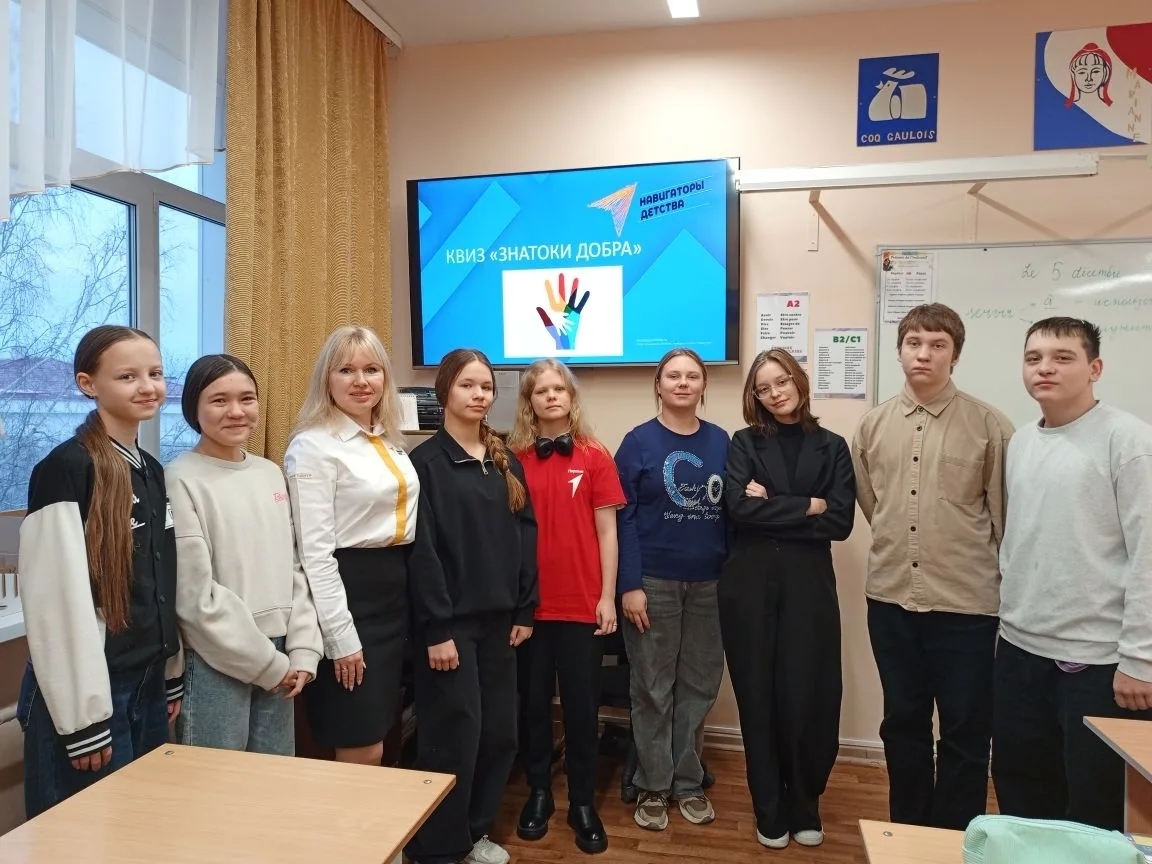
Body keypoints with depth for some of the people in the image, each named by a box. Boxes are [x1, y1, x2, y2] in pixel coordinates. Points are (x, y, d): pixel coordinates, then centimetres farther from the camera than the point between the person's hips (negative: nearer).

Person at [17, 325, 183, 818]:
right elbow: (57, 602, -18)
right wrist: (82, 715, -17)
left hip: (147, 684, 7)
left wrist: (172, 677, 14)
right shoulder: (65, 469, -16)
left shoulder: (151, 470, 8)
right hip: (90, 692, -7)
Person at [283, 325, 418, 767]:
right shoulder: (313, 445, -12)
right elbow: (315, 550, -16)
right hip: (348, 592, -8)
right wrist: (340, 636, -16)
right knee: (360, 752, 1)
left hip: (395, 589, 8)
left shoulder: (390, 440, 13)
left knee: (374, 743, 17)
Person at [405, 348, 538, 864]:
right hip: (451, 621, -6)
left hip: (498, 617, 6)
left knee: (499, 731, 12)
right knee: (453, 735, 0)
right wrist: (436, 628, -16)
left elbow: (525, 537, 10)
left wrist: (525, 609, 5)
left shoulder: (506, 463, 10)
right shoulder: (427, 462, -8)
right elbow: (422, 551, -13)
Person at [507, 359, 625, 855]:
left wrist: (608, 596, -3)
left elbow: (607, 531, 0)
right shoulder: (514, 458, 0)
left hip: (582, 605, -1)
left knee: (582, 704, 8)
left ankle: (583, 803, 25)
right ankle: (538, 793, 31)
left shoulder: (595, 456, -2)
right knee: (534, 702, 13)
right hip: (530, 604, 1)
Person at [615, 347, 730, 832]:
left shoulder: (721, 442, 5)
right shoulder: (638, 442, -5)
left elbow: (730, 511, 6)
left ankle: (688, 782, 29)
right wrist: (630, 584, -13)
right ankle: (652, 786, 24)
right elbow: (624, 517, -8)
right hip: (654, 582, -3)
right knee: (653, 688, 8)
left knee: (700, 685, 12)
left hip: (709, 583, 3)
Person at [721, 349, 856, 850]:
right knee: (758, 698, 6)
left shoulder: (831, 447, 7)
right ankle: (769, 812, 24)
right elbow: (739, 508, -11)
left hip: (808, 583, 0)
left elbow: (840, 522, -5)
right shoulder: (745, 443, 5)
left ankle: (805, 808, 26)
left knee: (807, 697, 2)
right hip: (750, 582, 0)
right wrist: (806, 507, -10)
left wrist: (772, 506, -9)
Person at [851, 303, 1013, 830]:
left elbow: (1006, 515, -2)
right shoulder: (873, 425, 3)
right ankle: (906, 833, 35)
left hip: (967, 604, -3)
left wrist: (1008, 590, 3)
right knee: (902, 723, 17)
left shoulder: (989, 425, -6)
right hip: (890, 599, 3)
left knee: (966, 732, 9)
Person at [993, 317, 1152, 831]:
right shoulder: (1020, 442, 9)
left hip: (1098, 660, -6)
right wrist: (1011, 615, 12)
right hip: (1019, 649, 6)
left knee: (1096, 815, 9)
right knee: (1019, 793, 19)